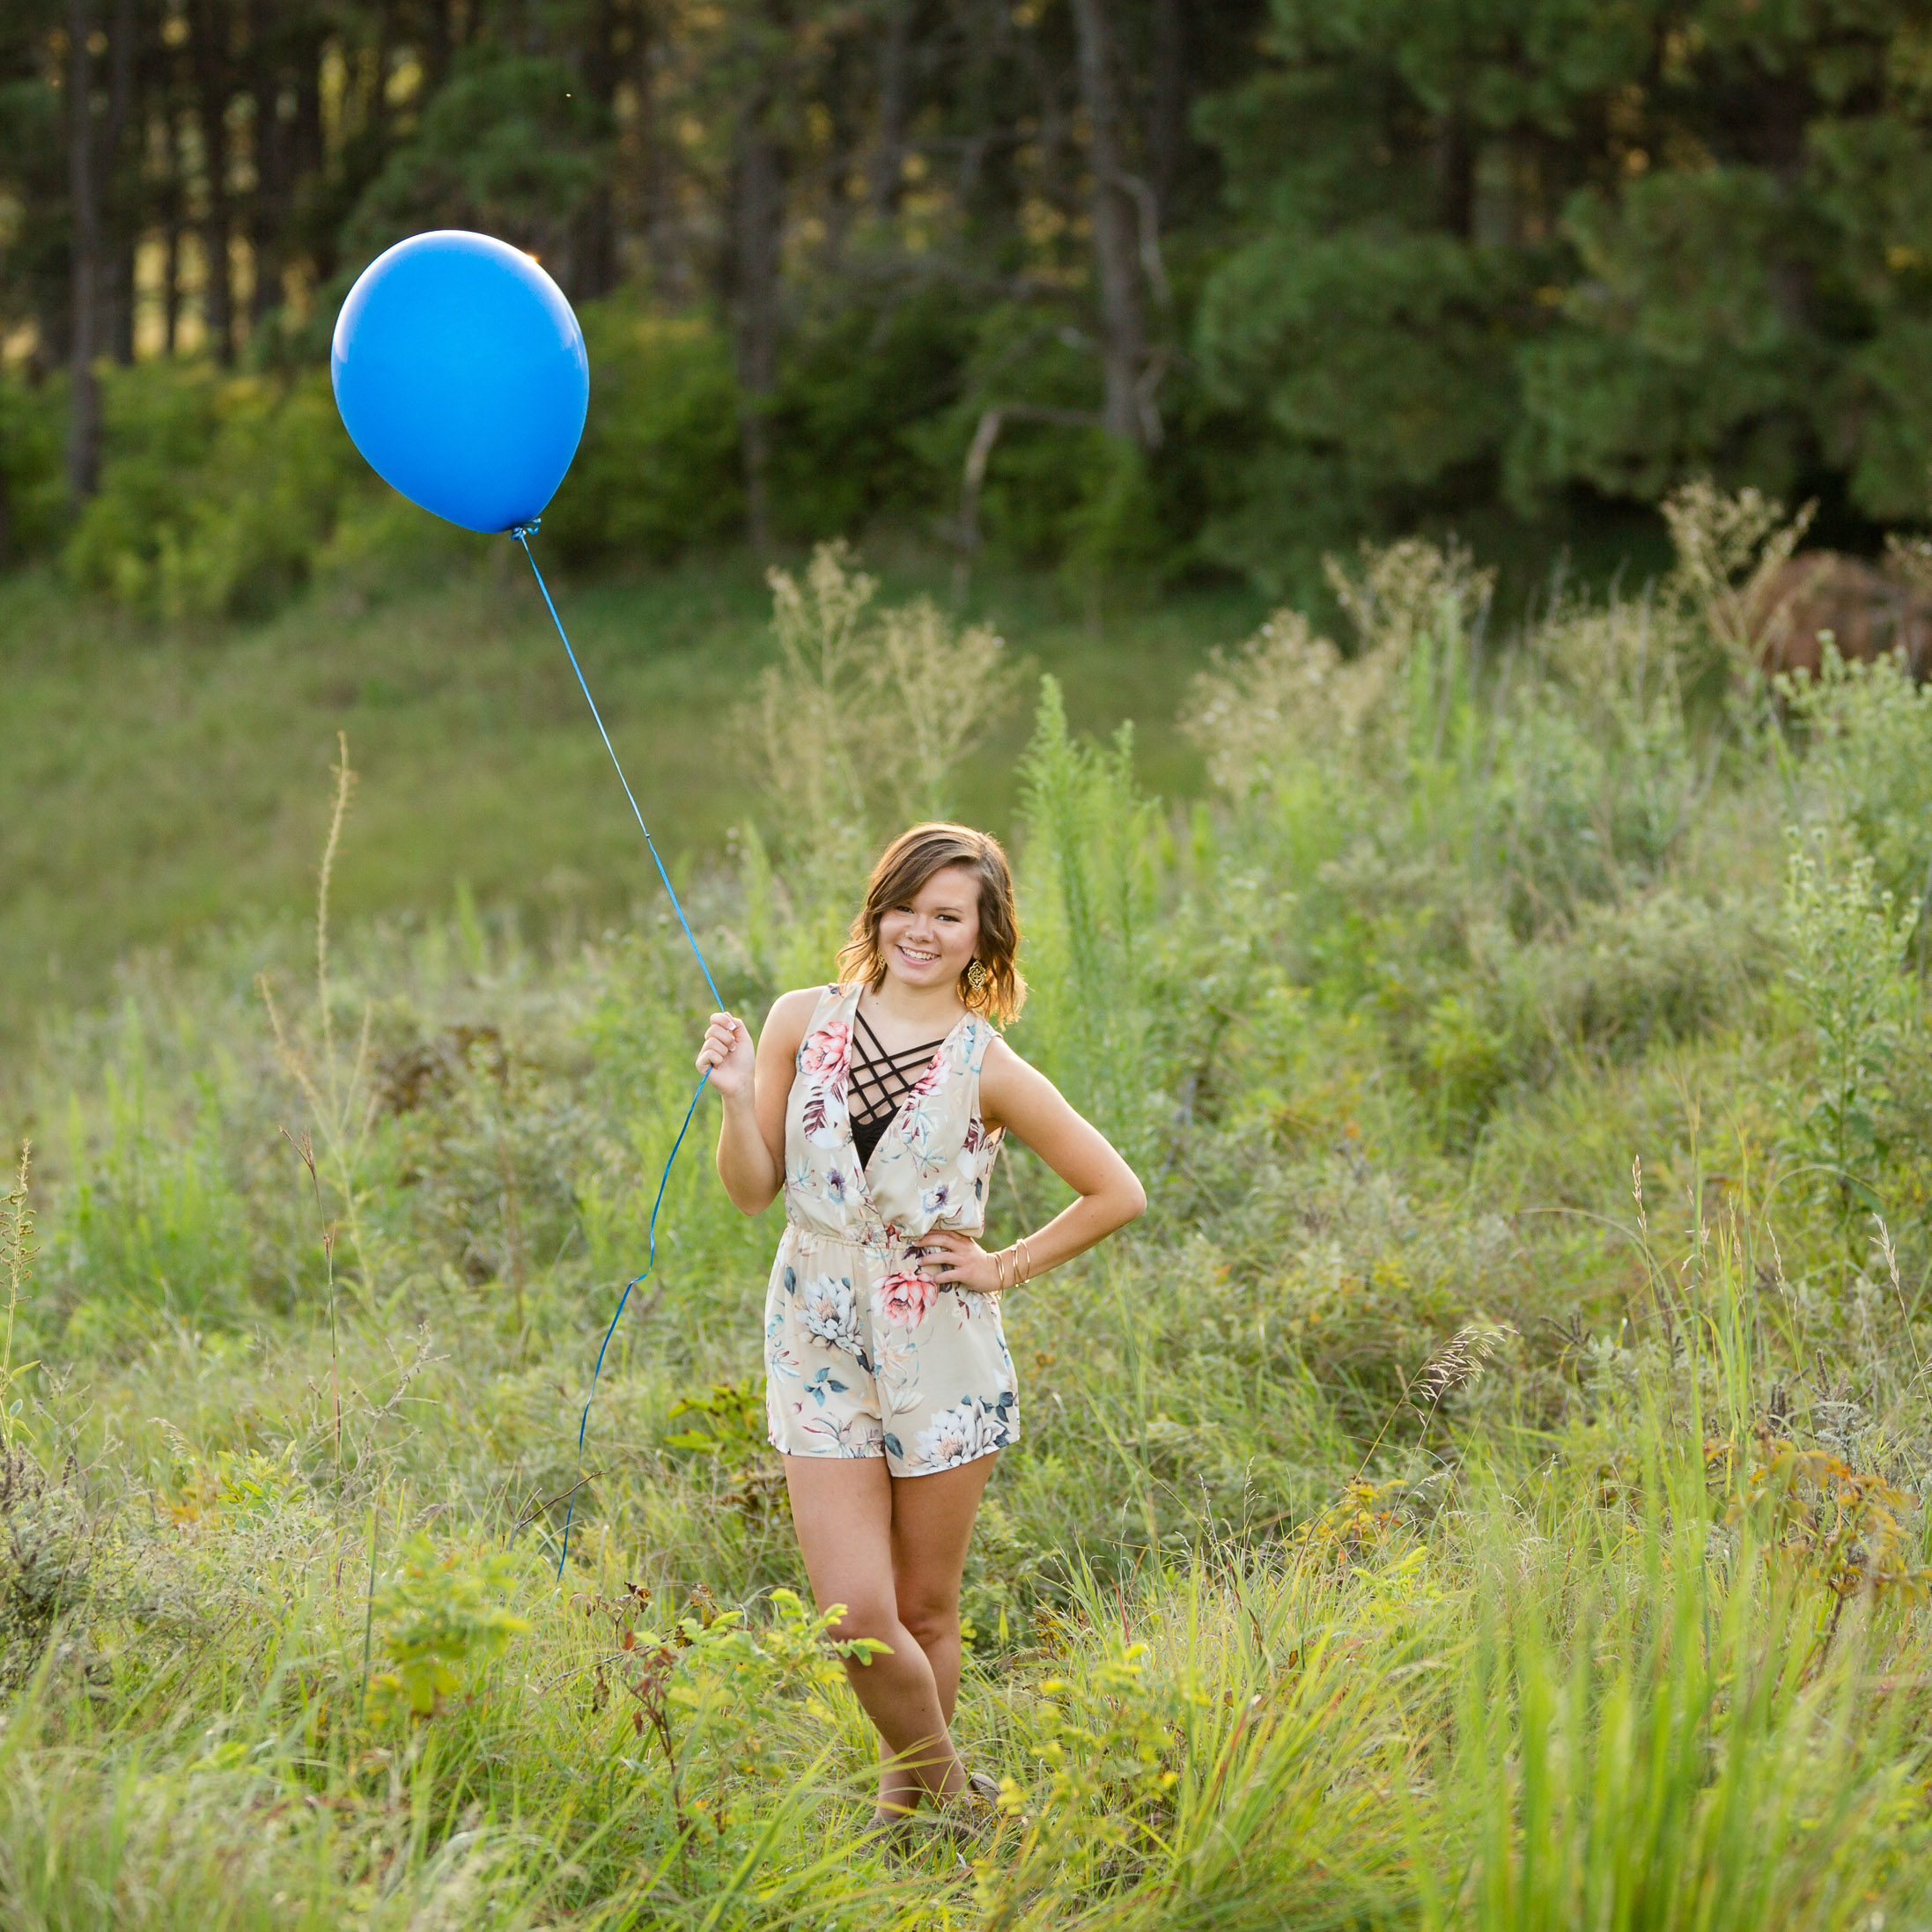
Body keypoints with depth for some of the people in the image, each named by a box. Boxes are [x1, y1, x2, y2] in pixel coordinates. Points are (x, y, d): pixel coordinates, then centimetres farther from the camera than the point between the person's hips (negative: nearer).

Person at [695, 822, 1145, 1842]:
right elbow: (753, 1189, 5)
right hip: (820, 1344, 1)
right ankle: (942, 1785, 18)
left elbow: (1117, 1193, 2)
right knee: (856, 1613, -7)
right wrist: (736, 1099, -11)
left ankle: (914, 1795, 31)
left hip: (939, 1351, -1)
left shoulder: (988, 1070, -4)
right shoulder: (803, 1022, 3)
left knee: (926, 1609, 8)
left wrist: (1006, 1267, -1)